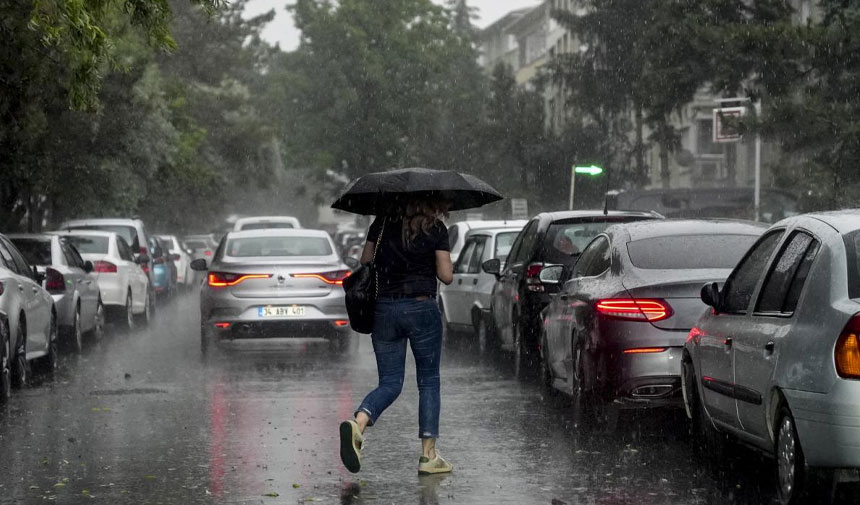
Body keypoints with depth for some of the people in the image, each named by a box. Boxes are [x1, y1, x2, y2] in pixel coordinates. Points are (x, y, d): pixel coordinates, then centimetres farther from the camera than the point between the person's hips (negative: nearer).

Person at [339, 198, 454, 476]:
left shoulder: (383, 221, 7)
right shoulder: (436, 229, -4)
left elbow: (365, 261, 12)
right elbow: (446, 275, -4)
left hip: (383, 309, 4)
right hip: (421, 307, -3)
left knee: (390, 383, 8)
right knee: (429, 382, 10)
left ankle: (358, 423, -21)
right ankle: (428, 455, 6)